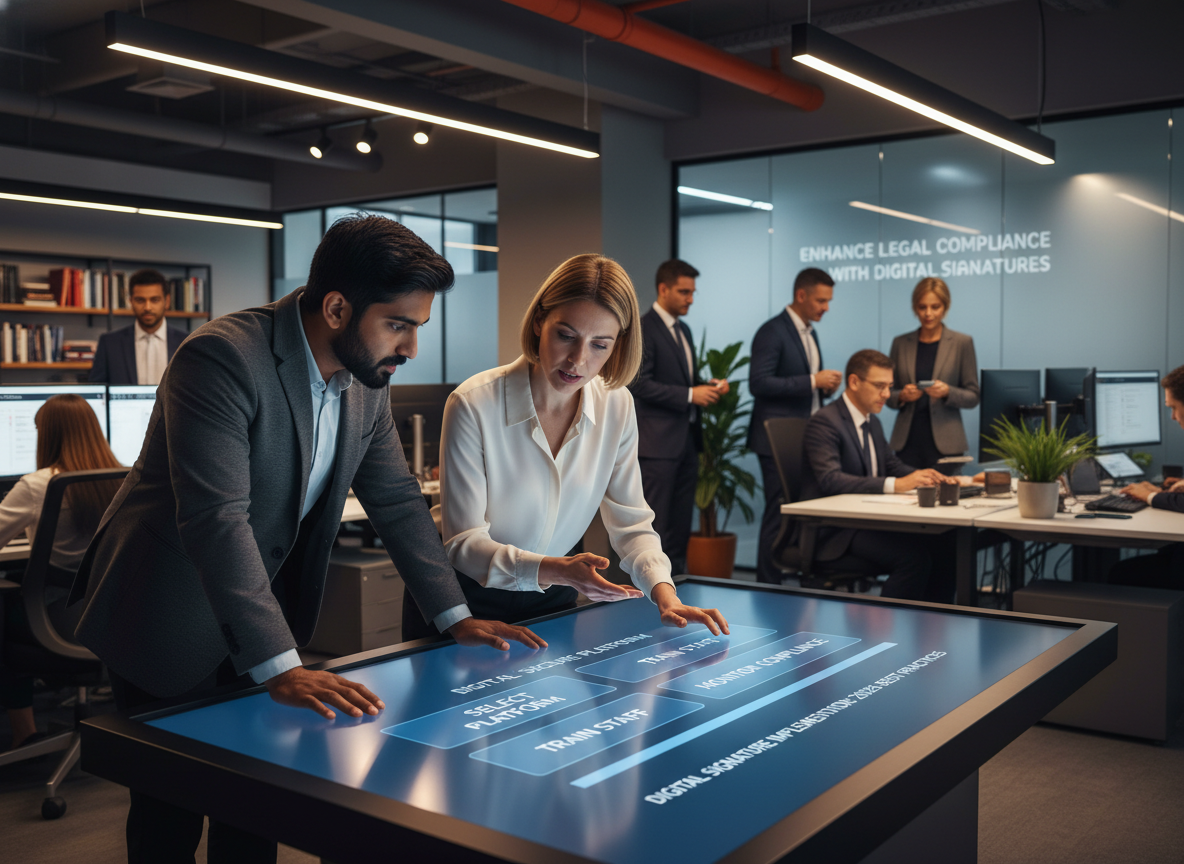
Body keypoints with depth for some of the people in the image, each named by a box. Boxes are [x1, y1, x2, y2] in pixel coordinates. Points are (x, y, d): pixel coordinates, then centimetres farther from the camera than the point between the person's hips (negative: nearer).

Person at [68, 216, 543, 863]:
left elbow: (397, 500, 4)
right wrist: (281, 668, -39)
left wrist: (454, 617, -1)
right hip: (168, 622, -6)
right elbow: (216, 519, -35)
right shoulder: (222, 359, -27)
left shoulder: (367, 379, -3)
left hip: (265, 611, 6)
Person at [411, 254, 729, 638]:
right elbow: (463, 542, -18)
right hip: (466, 603, -3)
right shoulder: (473, 406, -20)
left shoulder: (617, 407, -5)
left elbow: (632, 522, 0)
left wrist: (664, 592, -19)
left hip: (553, 602, 3)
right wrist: (553, 570, -33)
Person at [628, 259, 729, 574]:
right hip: (658, 442, -9)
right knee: (654, 525, -4)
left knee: (680, 524, 13)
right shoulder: (642, 329, -11)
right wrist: (690, 394, -19)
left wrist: (708, 386, 4)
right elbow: (639, 385, -18)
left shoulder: (683, 330, 18)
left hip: (686, 439, 9)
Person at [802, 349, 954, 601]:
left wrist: (926, 477, -2)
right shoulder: (824, 422, -12)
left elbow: (892, 465, 21)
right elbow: (830, 480, -25)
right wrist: (896, 485, -32)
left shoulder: (872, 422, 18)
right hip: (838, 530, -9)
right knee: (915, 556, -28)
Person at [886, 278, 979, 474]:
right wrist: (902, 396, -9)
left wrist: (947, 392, -15)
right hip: (908, 443, 2)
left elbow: (973, 397, 3)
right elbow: (888, 396, 12)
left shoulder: (962, 343, 3)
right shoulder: (900, 343, 8)